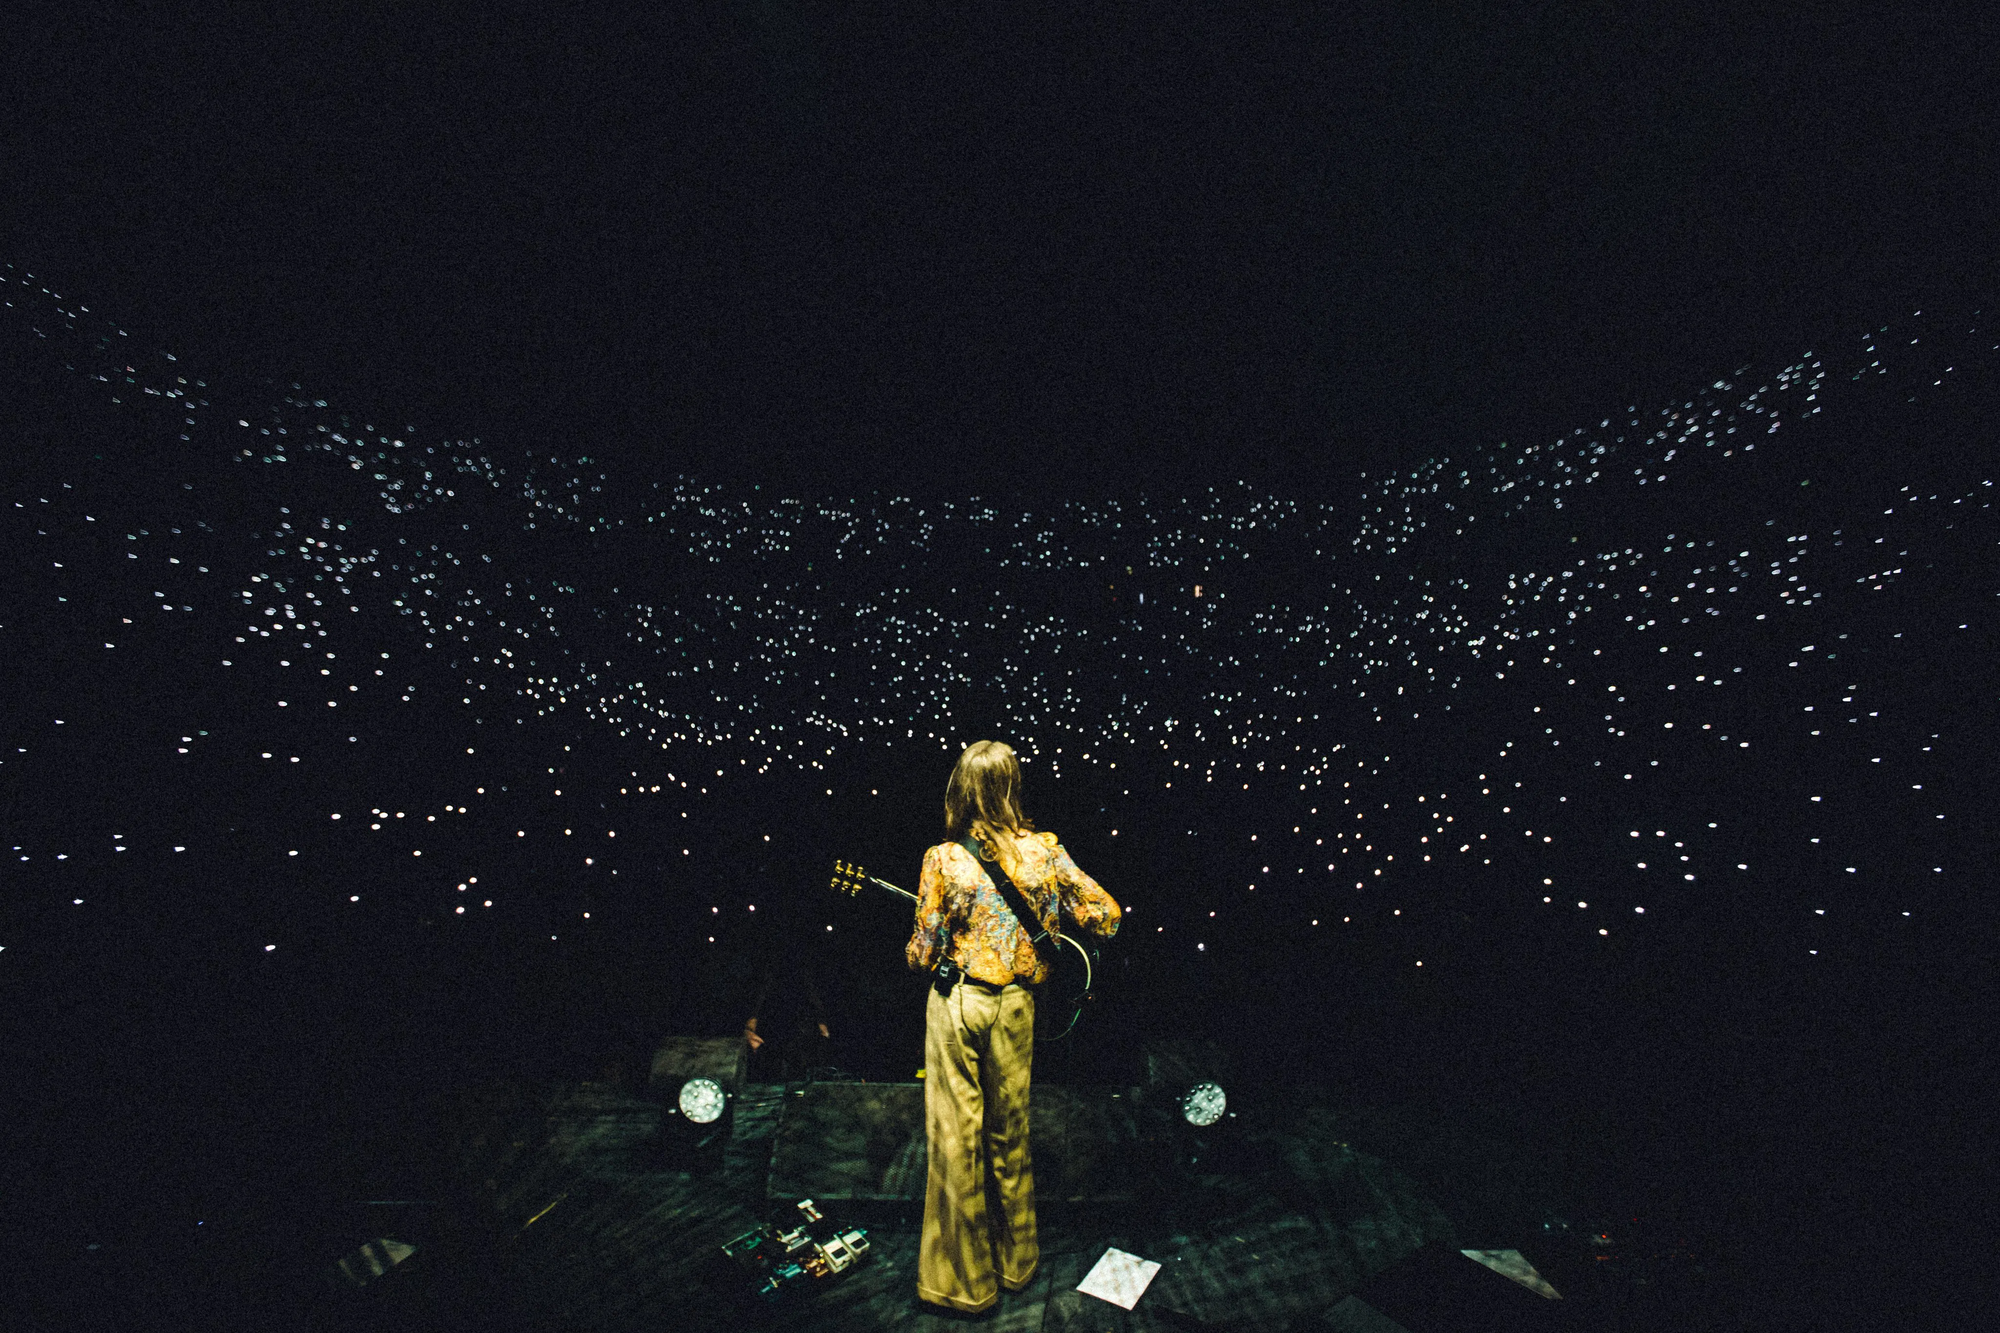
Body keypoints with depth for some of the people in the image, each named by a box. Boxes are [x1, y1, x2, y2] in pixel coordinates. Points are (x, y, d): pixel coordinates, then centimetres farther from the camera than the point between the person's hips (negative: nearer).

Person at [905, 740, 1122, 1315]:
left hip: (957, 1003, -3)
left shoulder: (943, 859, -15)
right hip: (1016, 1003, 3)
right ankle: (1015, 1260, 42)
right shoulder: (1045, 850, -9)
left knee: (956, 1137, 14)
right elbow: (1108, 913, -6)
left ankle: (964, 1279, 31)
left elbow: (923, 953, -10)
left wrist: (917, 954, 12)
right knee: (1010, 1132, 22)